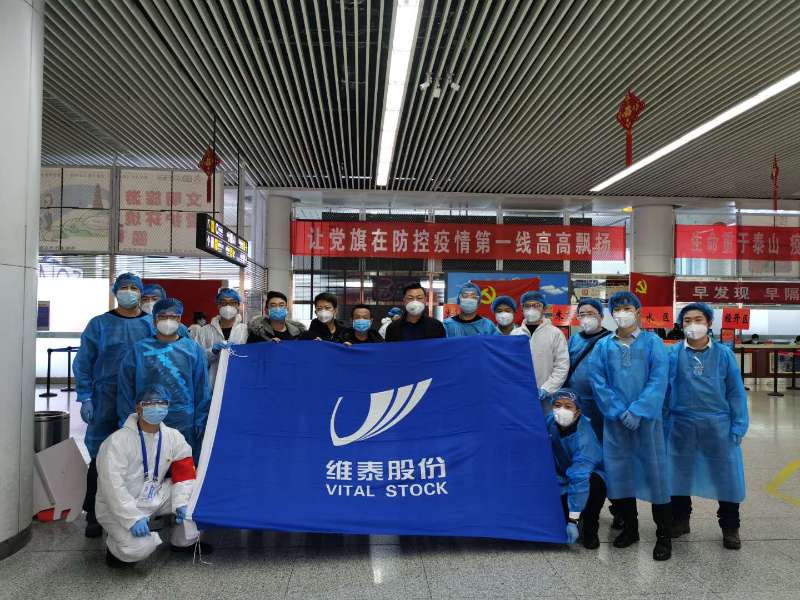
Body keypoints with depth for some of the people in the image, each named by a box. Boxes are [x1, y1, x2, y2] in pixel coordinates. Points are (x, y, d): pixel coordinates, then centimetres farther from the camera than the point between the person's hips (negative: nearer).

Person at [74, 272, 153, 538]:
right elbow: (83, 363, 4)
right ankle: (93, 515, 15)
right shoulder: (99, 324, 4)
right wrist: (85, 398, -5)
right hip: (107, 400, -1)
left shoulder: (152, 324, 7)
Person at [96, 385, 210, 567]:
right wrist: (133, 518, -30)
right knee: (139, 547, -30)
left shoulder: (174, 437, -2)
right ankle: (115, 548, 7)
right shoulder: (118, 441, -20)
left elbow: (184, 472, -1)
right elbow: (112, 485, -25)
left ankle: (184, 542, 12)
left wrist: (181, 503, -16)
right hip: (119, 507, -6)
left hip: (154, 498, 6)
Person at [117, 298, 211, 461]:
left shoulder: (194, 350, 4)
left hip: (184, 425, 0)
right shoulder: (139, 350, 3)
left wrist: (200, 423, -1)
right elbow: (125, 390, 5)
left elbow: (201, 391, 4)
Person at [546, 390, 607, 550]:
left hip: (589, 474, -3)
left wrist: (573, 521, -41)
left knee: (595, 483, -38)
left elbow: (580, 478, -39)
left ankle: (590, 530, -13)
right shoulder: (550, 422, -18)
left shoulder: (584, 437, -34)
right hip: (562, 476, 4)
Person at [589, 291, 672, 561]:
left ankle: (664, 536, 13)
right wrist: (619, 411, -8)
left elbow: (658, 381, -7)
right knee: (619, 472, 9)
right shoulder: (603, 346, 5)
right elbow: (597, 381, 1)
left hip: (647, 419, -2)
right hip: (614, 420, 3)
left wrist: (638, 411, -15)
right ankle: (629, 528, 25)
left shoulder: (653, 343, 0)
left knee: (654, 472, 1)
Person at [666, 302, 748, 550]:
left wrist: (738, 427, -3)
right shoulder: (673, 354, -2)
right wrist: (663, 425, -2)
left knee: (726, 476, 6)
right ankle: (680, 520, 31)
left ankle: (730, 527, 26)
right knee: (679, 474, 12)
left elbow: (736, 392, 2)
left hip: (718, 426, 0)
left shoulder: (723, 354, 0)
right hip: (682, 427, 0)